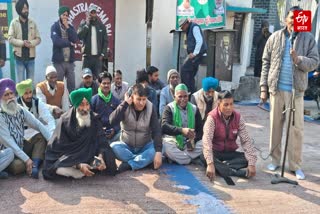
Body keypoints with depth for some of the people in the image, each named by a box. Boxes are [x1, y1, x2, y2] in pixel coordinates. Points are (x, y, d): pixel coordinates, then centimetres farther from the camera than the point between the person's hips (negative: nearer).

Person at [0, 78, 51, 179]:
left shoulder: (20, 110, -1)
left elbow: (38, 125, -3)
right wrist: (26, 159, -28)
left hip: (21, 147, 7)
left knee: (42, 138, -10)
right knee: (17, 165, -35)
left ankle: (34, 166, -24)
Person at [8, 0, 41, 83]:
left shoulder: (32, 23, 7)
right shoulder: (14, 23, 0)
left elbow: (38, 39, 4)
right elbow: (10, 39, -6)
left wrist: (31, 43, -15)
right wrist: (22, 43, -19)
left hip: (30, 56, 2)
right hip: (19, 56, -2)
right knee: (20, 82, 2)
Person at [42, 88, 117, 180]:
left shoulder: (94, 119, -5)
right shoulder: (65, 120, -13)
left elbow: (101, 141, -12)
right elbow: (61, 148, -16)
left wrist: (100, 157, -34)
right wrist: (79, 165, -29)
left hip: (89, 156, 2)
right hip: (68, 158, -2)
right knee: (60, 170, -33)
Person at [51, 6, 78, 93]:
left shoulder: (70, 27, 13)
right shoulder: (55, 27, -1)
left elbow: (75, 39, -3)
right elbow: (56, 41, -16)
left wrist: (67, 27, -6)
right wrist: (69, 43, -5)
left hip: (70, 60, 4)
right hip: (59, 60, -4)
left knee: (72, 84, 6)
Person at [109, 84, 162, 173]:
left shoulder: (150, 108, -10)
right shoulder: (125, 107, -10)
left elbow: (156, 131, -17)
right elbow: (112, 121, -27)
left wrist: (158, 152, -31)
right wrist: (125, 103, -29)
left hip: (144, 147, 0)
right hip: (126, 146, 0)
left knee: (155, 149, -31)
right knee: (113, 146, -30)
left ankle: (129, 164, -28)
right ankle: (144, 161, -25)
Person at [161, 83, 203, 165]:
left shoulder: (194, 109, 10)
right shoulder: (169, 108, -2)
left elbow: (200, 129, 5)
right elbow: (164, 126, -18)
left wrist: (194, 141, -16)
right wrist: (181, 130, -34)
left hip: (190, 142, 4)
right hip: (173, 141, -4)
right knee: (165, 145, -35)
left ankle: (175, 157, -21)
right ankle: (191, 159, -22)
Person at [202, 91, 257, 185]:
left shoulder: (238, 117, -8)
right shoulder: (212, 118, -19)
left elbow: (246, 141, -11)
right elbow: (207, 140, -32)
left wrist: (252, 163, -23)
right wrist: (210, 164, -44)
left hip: (230, 153, 4)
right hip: (215, 153, -3)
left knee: (248, 158, -21)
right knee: (204, 157, -36)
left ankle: (220, 167, -26)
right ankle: (236, 172, -36)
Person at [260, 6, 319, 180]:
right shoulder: (275, 37, 6)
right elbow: (266, 62, 6)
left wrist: (298, 59, -22)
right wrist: (263, 87, 1)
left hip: (296, 89, -1)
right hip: (276, 88, 1)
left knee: (296, 127, 0)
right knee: (275, 124, 9)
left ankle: (296, 165, 10)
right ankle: (275, 160, 21)